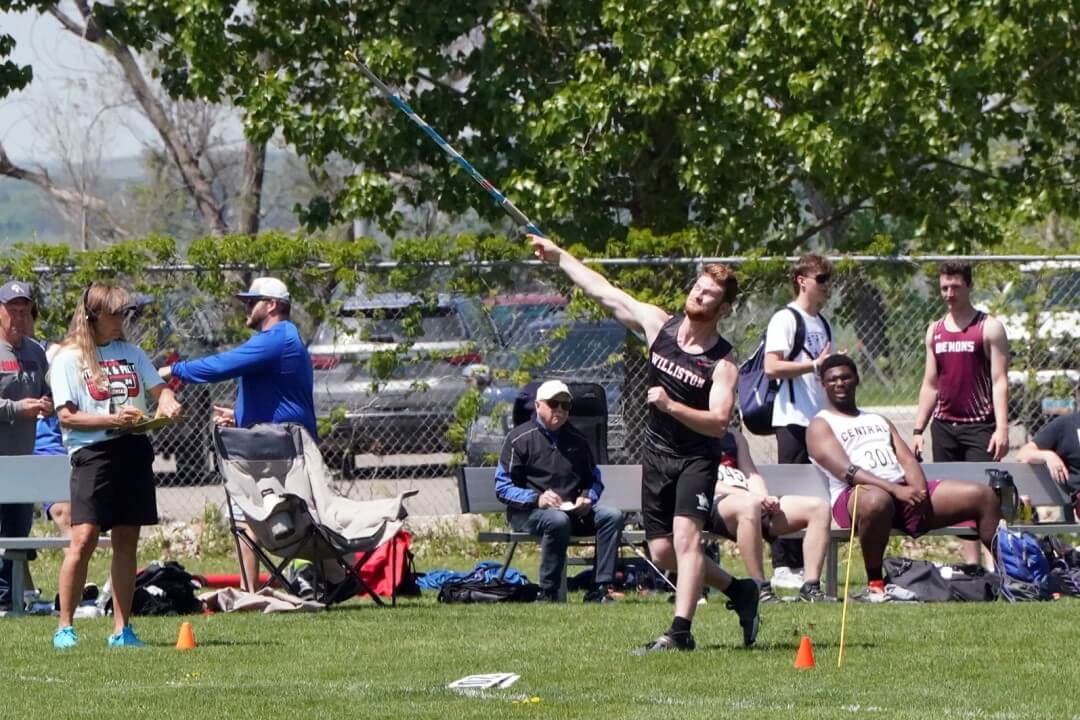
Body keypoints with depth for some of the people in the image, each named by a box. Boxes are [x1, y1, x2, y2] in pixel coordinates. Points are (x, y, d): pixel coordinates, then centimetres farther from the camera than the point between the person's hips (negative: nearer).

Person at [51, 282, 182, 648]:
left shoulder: (131, 353, 16)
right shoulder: (68, 359, 0)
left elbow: (158, 388, 21)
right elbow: (66, 416, -6)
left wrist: (167, 403, -3)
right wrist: (113, 419, -18)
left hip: (134, 450, 5)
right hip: (92, 451, -5)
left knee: (126, 542, 5)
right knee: (84, 538, -13)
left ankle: (121, 629, 9)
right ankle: (64, 627, -6)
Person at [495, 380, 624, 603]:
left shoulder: (577, 440, 19)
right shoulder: (519, 438, 1)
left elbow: (594, 480, 27)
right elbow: (502, 487, -5)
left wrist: (588, 498, 2)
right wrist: (536, 499, -20)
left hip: (573, 510, 6)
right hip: (527, 513, -6)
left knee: (612, 516, -18)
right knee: (557, 520, -39)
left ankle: (599, 590, -24)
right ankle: (549, 593, -32)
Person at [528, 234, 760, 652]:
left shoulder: (722, 362, -13)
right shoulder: (658, 324, 0)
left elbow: (718, 423, -20)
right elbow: (603, 291, 7)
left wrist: (670, 405, -30)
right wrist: (559, 257, 10)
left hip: (696, 458, -6)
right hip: (656, 456, 6)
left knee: (685, 536, -22)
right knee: (662, 552, 7)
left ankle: (680, 632, -25)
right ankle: (739, 591, 25)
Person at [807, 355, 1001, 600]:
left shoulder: (879, 421, 29)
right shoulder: (821, 426, 8)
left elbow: (907, 460, 16)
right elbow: (846, 471, -9)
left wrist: (919, 491, -8)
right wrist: (895, 490, -22)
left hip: (905, 491, 7)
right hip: (857, 494, -6)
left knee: (983, 496, -5)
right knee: (877, 500, -45)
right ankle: (874, 584, -30)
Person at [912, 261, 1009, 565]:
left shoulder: (989, 328, -1)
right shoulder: (935, 331, 14)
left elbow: (999, 381, -7)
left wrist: (1001, 428, -16)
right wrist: (918, 431, 12)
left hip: (979, 426, -5)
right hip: (943, 425, 5)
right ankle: (970, 564, 6)